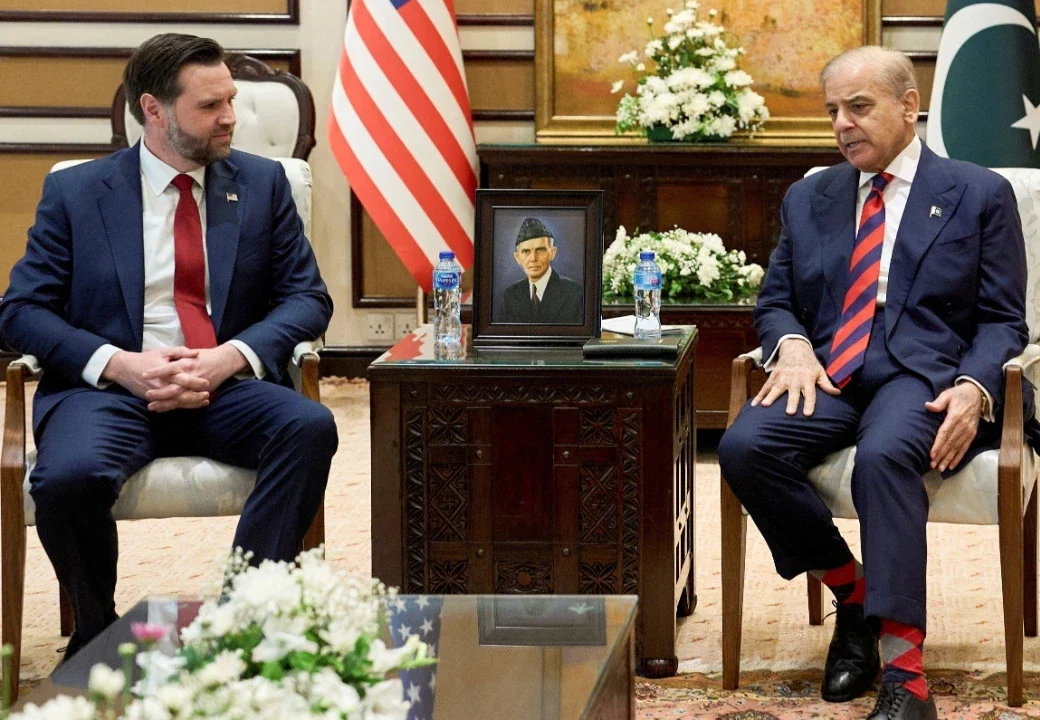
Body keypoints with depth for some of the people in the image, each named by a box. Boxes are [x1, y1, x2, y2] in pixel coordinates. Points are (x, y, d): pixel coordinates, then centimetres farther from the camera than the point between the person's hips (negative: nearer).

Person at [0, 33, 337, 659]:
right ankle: (98, 635, -7)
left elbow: (308, 297, 7)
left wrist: (230, 358, -12)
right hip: (112, 390, -2)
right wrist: (119, 364, -15)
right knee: (69, 476, -34)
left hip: (227, 389, 2)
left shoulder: (263, 183, 12)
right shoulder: (75, 193, 7)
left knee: (310, 426, -31)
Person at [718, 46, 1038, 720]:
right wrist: (793, 345, -5)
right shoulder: (809, 198, 21)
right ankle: (854, 592, -7)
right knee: (744, 448, -28)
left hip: (925, 376, -4)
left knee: (883, 455, -39)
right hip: (830, 377, 4)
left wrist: (974, 388, -16)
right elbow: (775, 301, 21)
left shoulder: (980, 194, 9)